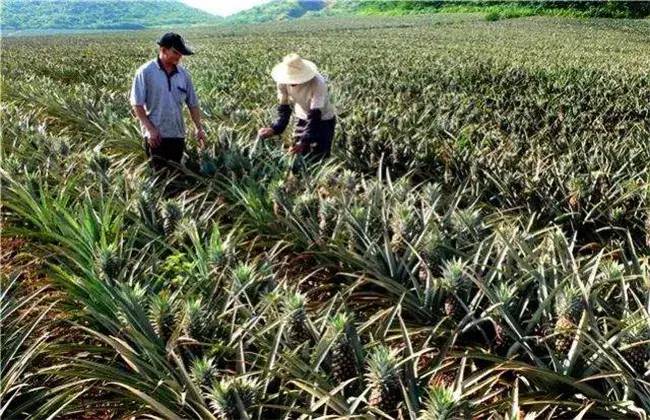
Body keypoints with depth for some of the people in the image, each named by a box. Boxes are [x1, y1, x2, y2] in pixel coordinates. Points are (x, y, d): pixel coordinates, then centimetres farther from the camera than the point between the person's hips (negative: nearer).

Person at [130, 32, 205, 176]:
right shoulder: (145, 72, -6)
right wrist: (150, 129, -14)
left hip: (177, 135, 5)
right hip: (156, 135, -5)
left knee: (174, 174, 10)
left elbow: (193, 104, 13)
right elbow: (137, 104, -8)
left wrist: (199, 128, 5)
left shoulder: (183, 74, 8)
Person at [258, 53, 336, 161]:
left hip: (324, 120, -4)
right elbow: (284, 109, -11)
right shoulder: (283, 82, -20)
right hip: (303, 119, 4)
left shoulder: (318, 84, -34)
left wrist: (304, 141, -43)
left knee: (316, 160, -6)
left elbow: (315, 116, -34)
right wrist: (274, 129, -28)